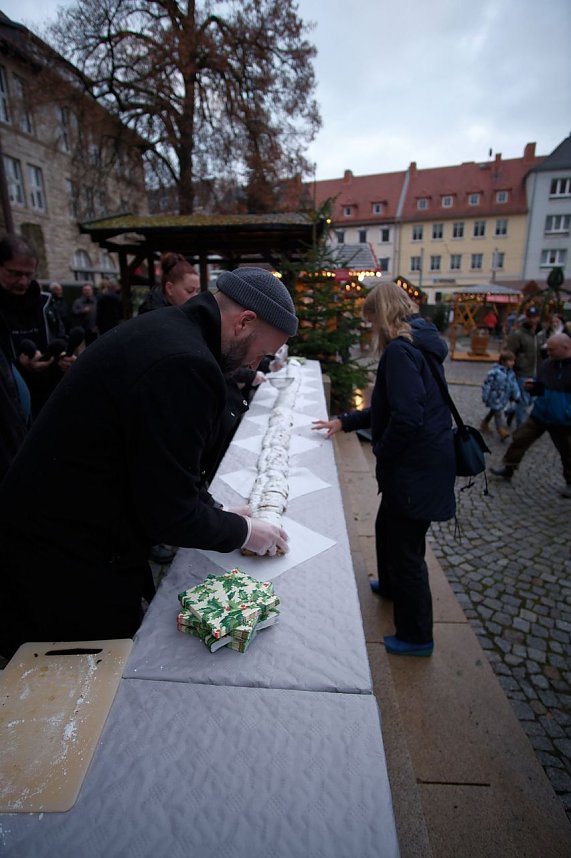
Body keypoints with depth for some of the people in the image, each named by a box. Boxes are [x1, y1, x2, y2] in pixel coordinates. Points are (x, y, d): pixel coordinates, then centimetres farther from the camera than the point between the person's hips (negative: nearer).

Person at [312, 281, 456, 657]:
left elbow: (406, 418, -28)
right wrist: (345, 422, 14)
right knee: (388, 527, 28)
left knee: (406, 547, 6)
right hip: (423, 460, 10)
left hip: (416, 468, -10)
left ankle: (416, 636, 25)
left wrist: (382, 454, -12)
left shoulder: (400, 350, -19)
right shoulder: (420, 344, 12)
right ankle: (392, 585, 53)